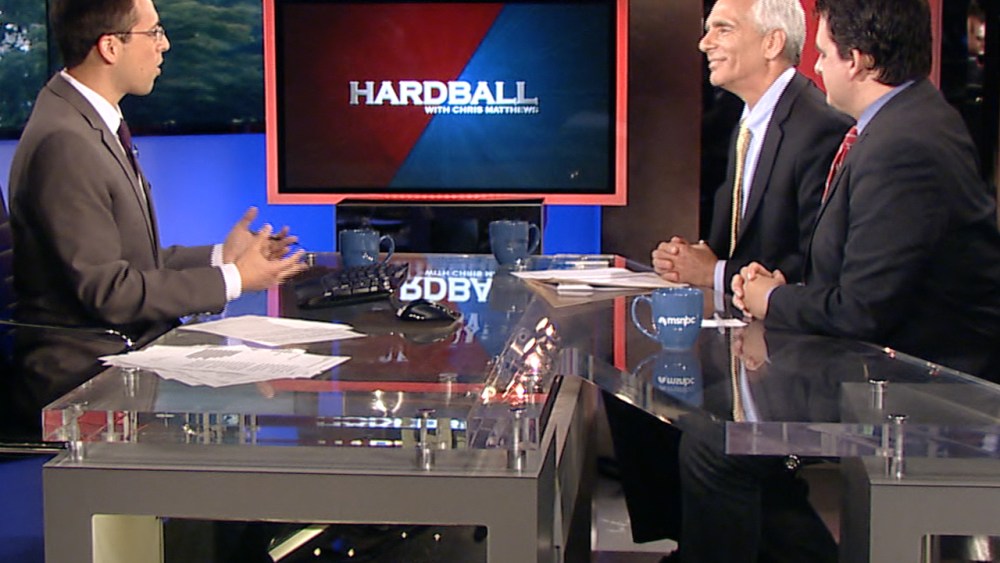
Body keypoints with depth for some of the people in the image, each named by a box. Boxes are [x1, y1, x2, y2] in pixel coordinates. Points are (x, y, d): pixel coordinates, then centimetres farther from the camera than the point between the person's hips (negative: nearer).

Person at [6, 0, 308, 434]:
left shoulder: (91, 119, 12)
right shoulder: (64, 142, -19)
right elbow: (108, 291, -20)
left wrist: (219, 257, 8)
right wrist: (232, 280, -13)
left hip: (129, 348, 9)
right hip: (84, 373, -9)